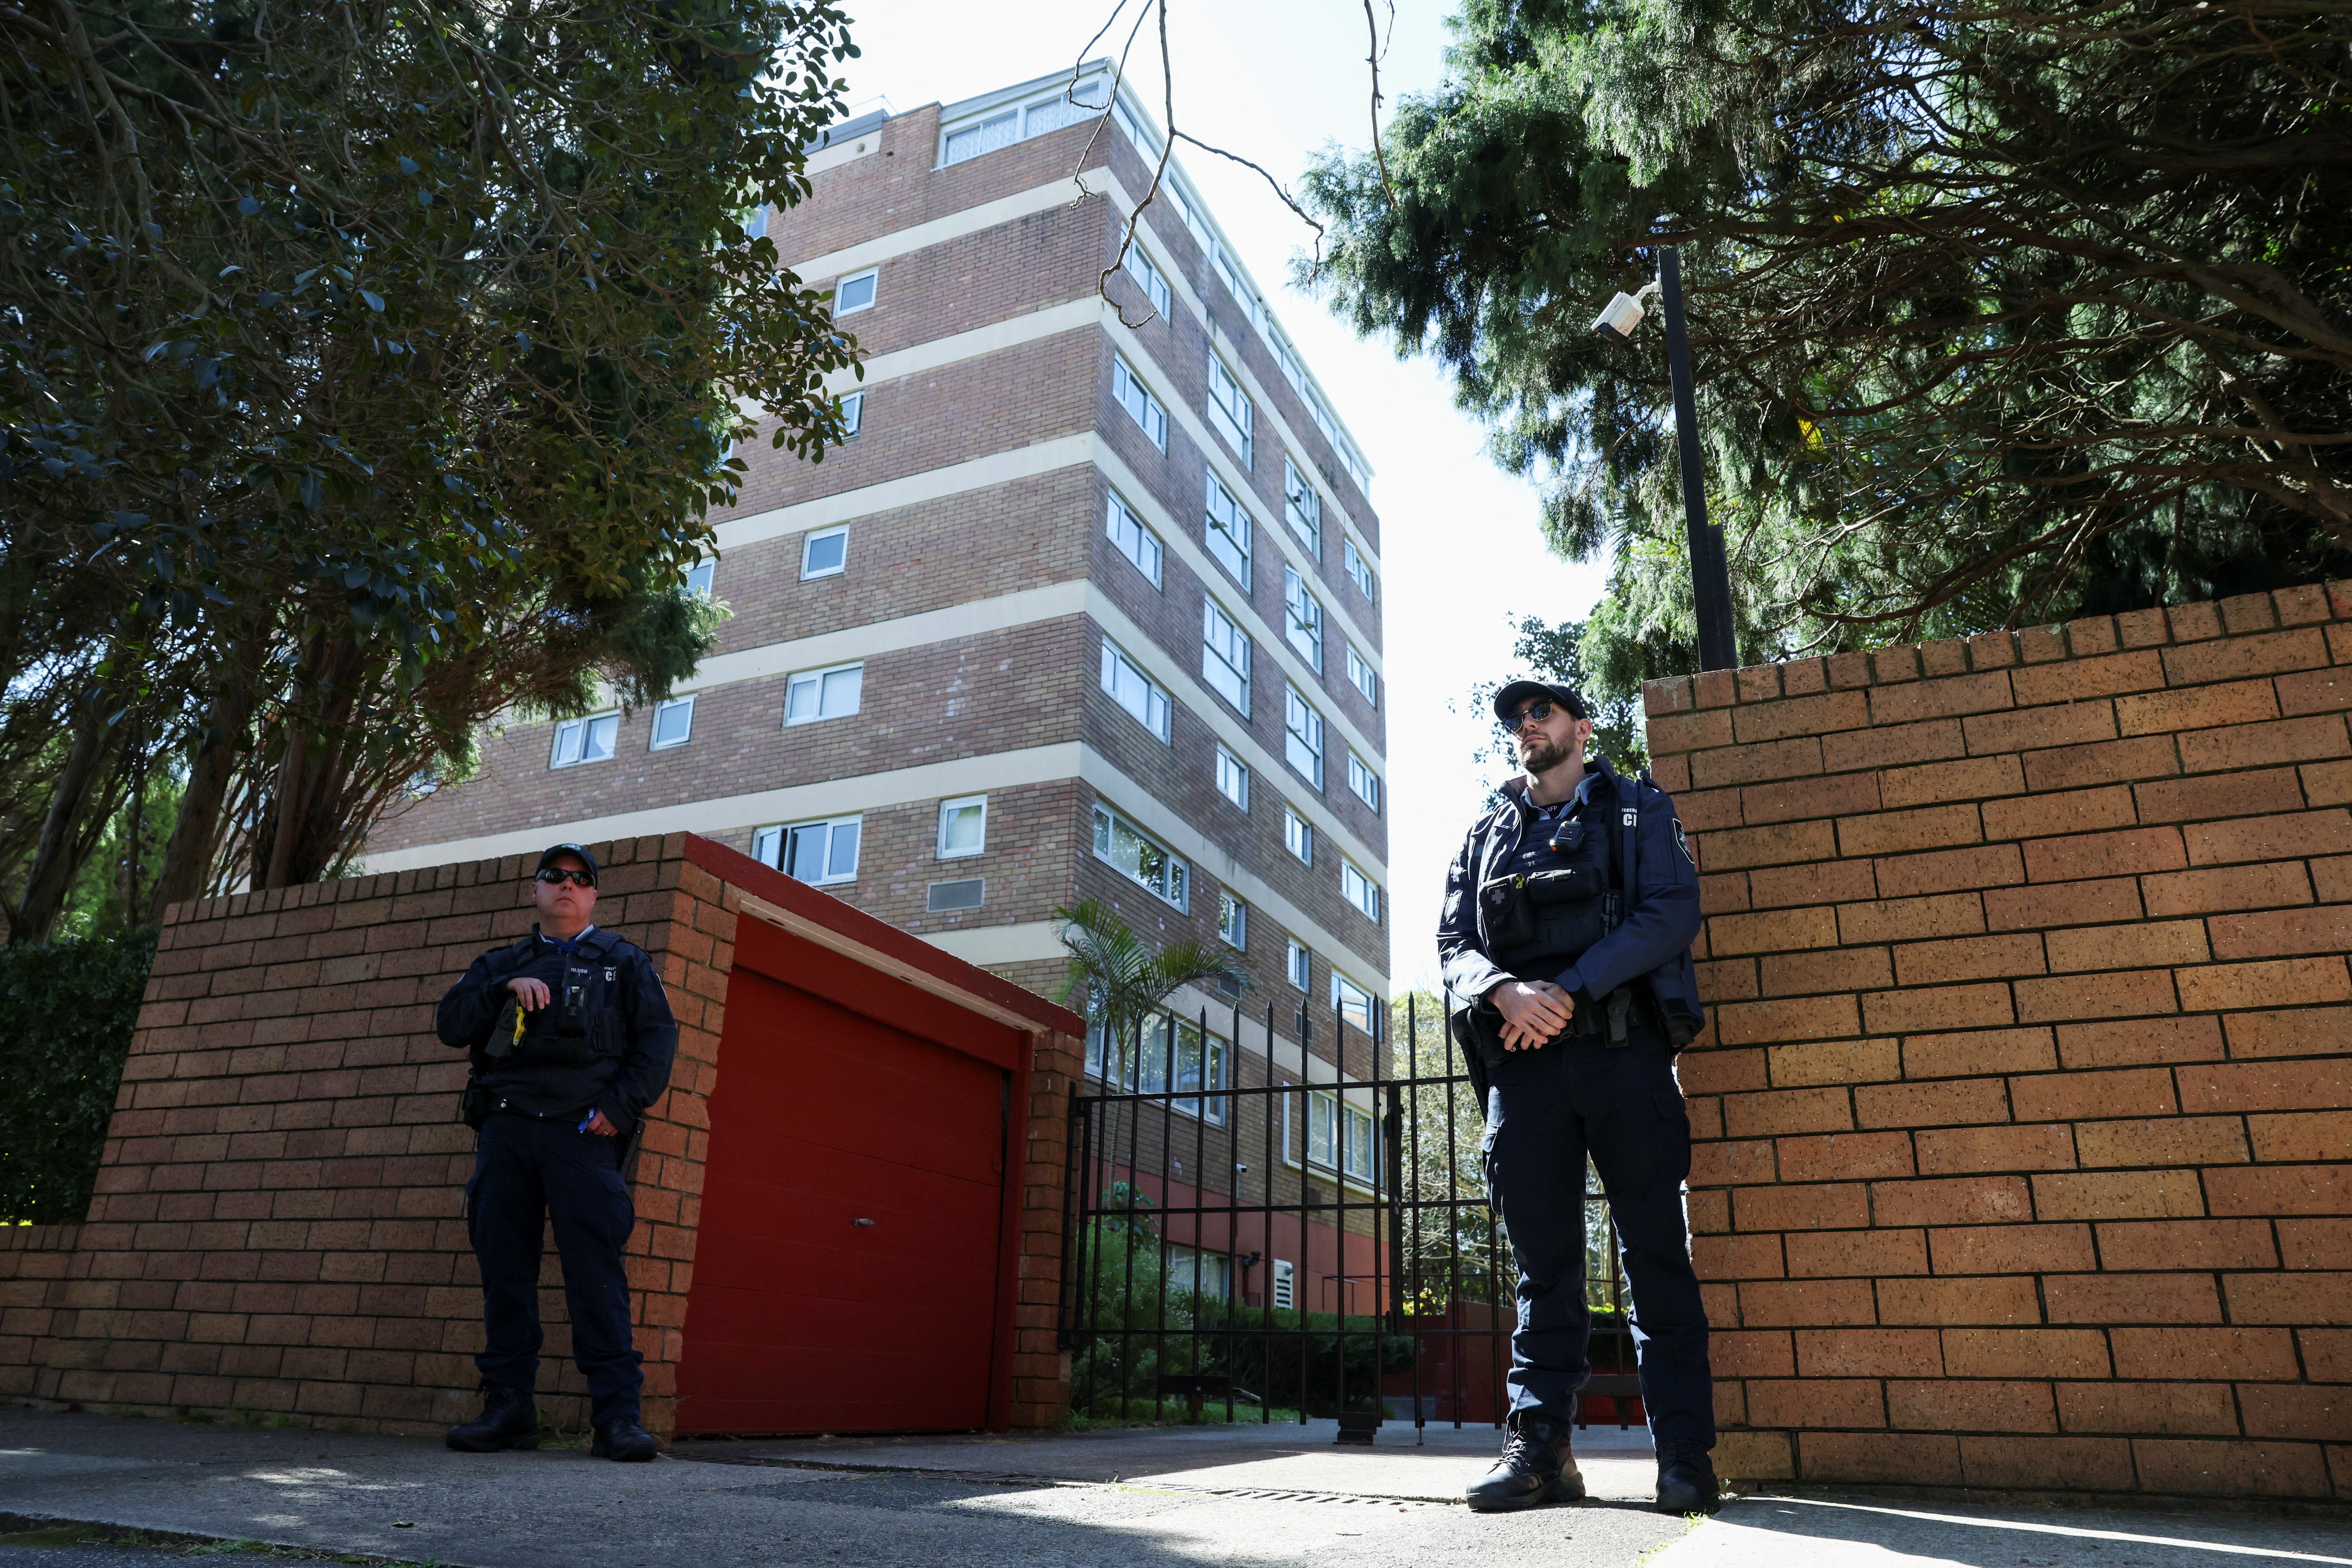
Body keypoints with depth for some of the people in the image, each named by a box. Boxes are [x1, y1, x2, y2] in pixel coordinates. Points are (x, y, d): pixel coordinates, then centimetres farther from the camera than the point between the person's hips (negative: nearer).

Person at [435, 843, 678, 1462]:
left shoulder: (624, 963, 16)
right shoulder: (501, 964, 24)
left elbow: (657, 1040, 6)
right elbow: (452, 1025, 11)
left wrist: (620, 1106, -7)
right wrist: (506, 988, -5)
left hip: (583, 1132, -3)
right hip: (505, 1128, 3)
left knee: (596, 1271, -10)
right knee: (505, 1268, 2)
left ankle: (618, 1416, -10)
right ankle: (508, 1408, 11)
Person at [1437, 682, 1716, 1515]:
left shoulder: (1638, 809, 13)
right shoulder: (1485, 835, 22)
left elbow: (1672, 911, -3)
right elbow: (1454, 941, 11)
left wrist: (1568, 990, -14)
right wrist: (1505, 992, -13)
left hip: (1624, 1048, -2)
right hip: (1522, 1060, 3)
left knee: (1656, 1249, -2)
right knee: (1541, 1259, 2)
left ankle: (1686, 1453, 3)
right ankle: (1540, 1447, 4)